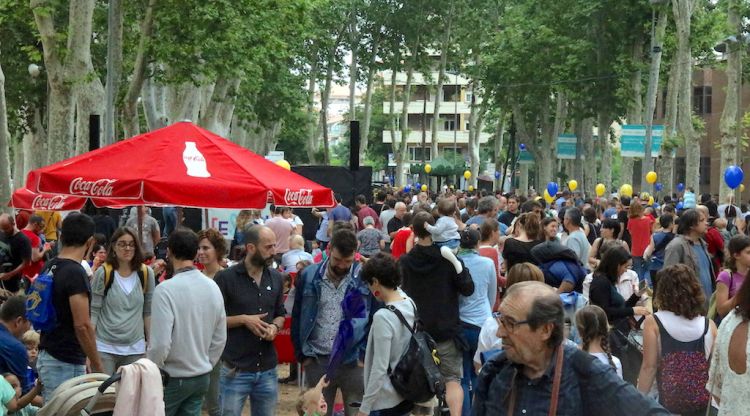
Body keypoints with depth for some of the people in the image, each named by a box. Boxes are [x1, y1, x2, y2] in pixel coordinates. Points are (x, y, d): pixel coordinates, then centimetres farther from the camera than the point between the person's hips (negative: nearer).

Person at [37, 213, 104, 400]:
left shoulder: (49, 267, 9)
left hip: (46, 357, 9)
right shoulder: (76, 273, -18)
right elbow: (82, 325, -22)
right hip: (66, 363, -9)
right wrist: (98, 366, -14)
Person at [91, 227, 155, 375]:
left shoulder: (146, 274, 3)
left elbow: (148, 312, 9)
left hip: (135, 348, 2)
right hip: (104, 348, -2)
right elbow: (93, 311, -3)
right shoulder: (103, 273, -4)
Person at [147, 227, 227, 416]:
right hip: (202, 378, 6)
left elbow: (160, 343, -21)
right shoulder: (213, 287, 1)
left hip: (173, 379, -5)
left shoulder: (166, 290, -19)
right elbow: (220, 339, 7)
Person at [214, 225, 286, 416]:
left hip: (268, 370, 5)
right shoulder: (226, 278, -9)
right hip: (235, 370, -5)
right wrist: (243, 319, -17)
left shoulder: (276, 278, 8)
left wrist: (275, 326, -4)